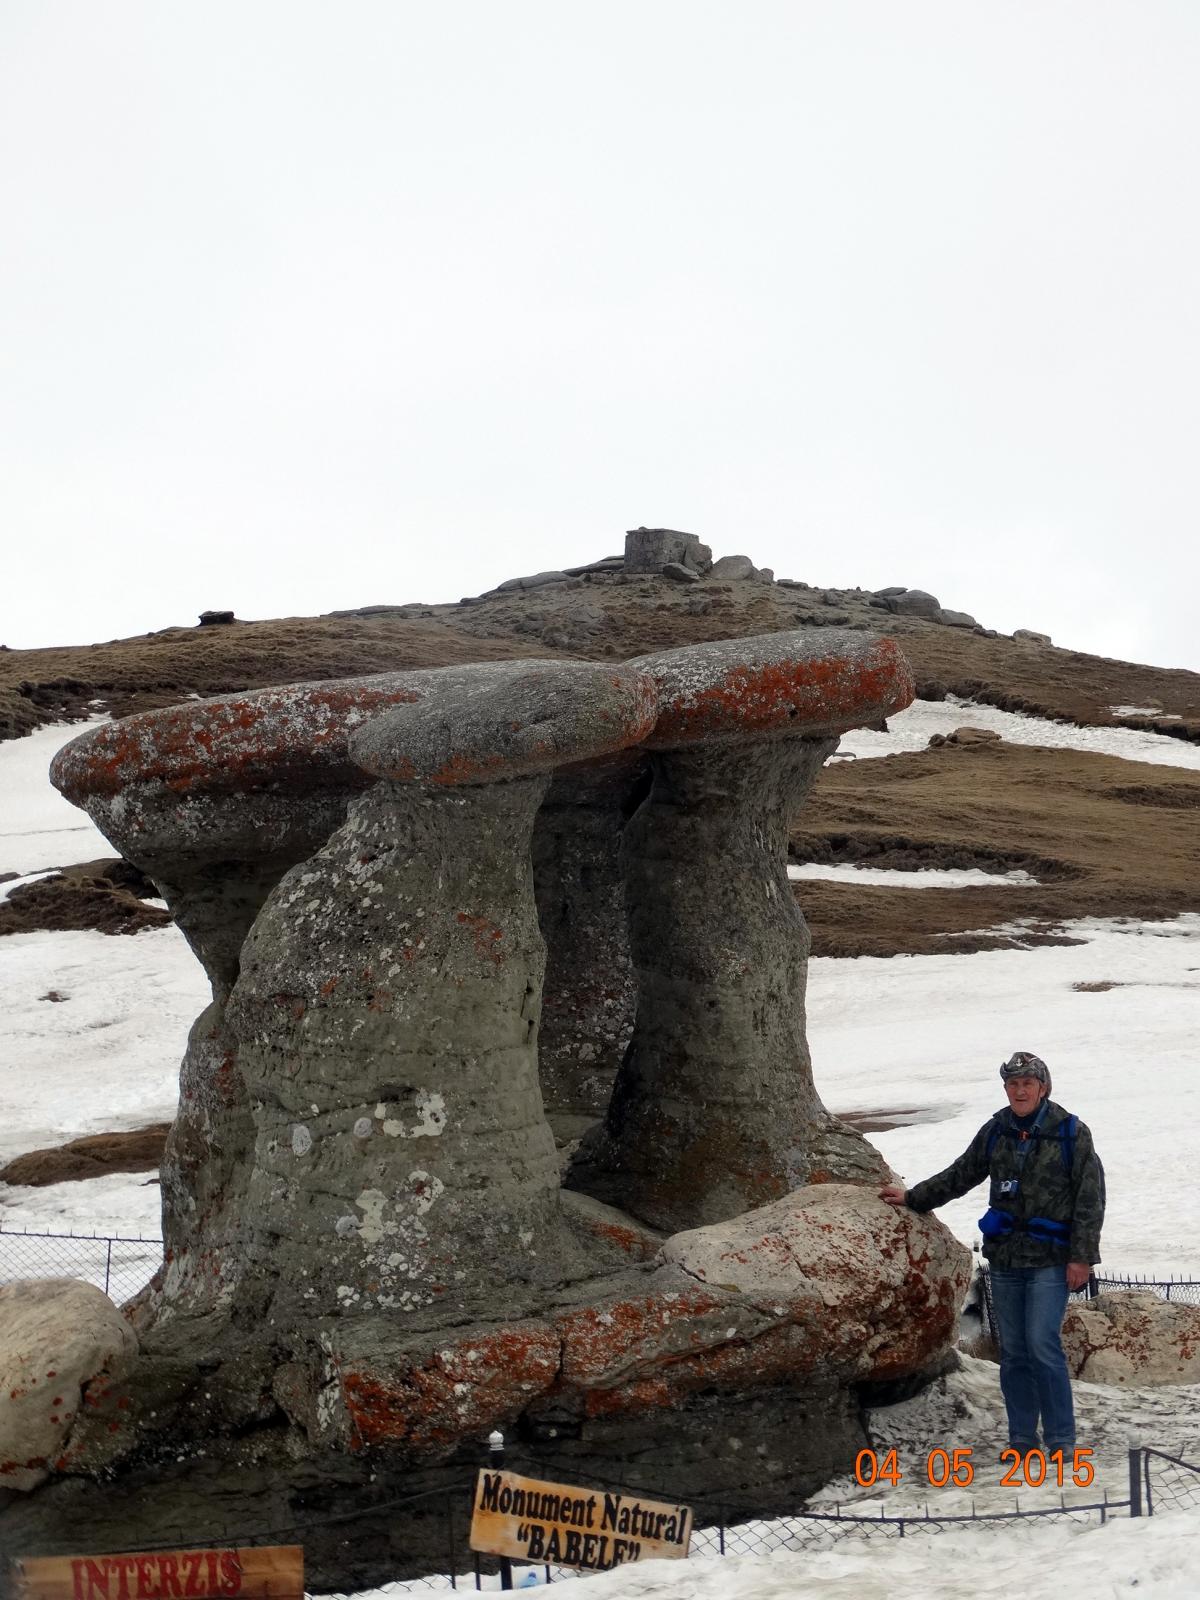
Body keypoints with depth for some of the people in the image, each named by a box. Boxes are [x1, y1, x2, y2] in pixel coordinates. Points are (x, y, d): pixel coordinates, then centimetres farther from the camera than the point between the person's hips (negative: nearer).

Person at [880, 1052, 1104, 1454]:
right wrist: (912, 1197, 21)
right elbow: (959, 1176, 21)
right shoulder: (995, 1132, 9)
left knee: (1042, 1345, -13)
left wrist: (1082, 1256, -9)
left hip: (1050, 1258, -5)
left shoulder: (1070, 1133, -3)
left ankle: (1061, 1441, -4)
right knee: (1013, 1352, 6)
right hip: (1004, 1256, 5)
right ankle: (1021, 1440, 14)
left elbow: (1090, 1199, -4)